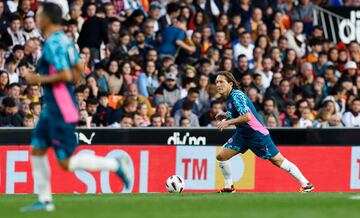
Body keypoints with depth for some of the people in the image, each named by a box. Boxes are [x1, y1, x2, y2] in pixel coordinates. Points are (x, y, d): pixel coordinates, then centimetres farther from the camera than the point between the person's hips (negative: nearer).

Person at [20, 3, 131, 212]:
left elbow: (65, 75, -27)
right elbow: (79, 70, 16)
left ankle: (115, 164, -1)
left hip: (62, 111, -10)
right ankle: (45, 200, 15)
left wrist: (39, 79, -15)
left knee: (66, 162, -4)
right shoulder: (65, 39, 10)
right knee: (37, 150, 11)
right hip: (52, 108, 10)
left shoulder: (53, 44, -20)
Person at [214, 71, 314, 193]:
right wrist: (225, 116, 6)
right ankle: (229, 187, 15)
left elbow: (247, 117, -30)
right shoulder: (229, 97, 8)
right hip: (242, 135, 9)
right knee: (221, 156, 0)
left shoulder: (237, 96, -20)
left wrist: (228, 122, -22)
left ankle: (306, 184, 4)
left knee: (278, 160, -3)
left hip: (257, 134, -9)